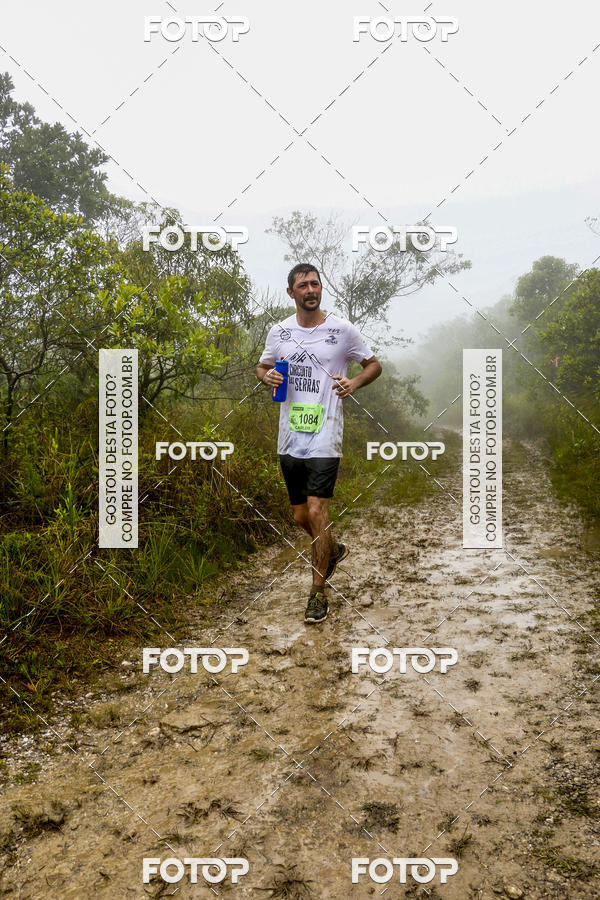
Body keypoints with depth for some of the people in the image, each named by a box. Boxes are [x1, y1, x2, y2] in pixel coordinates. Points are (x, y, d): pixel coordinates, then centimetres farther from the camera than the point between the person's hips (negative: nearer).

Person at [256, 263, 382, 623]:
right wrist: (268, 377, -2)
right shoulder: (279, 331, 8)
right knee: (301, 516, 12)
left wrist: (354, 383, -11)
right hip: (290, 439, 4)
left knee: (316, 511, -11)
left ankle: (318, 592, 6)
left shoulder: (343, 330, -1)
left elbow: (374, 365, 10)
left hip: (325, 438, -4)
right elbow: (262, 367, 22)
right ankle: (334, 550, 44)